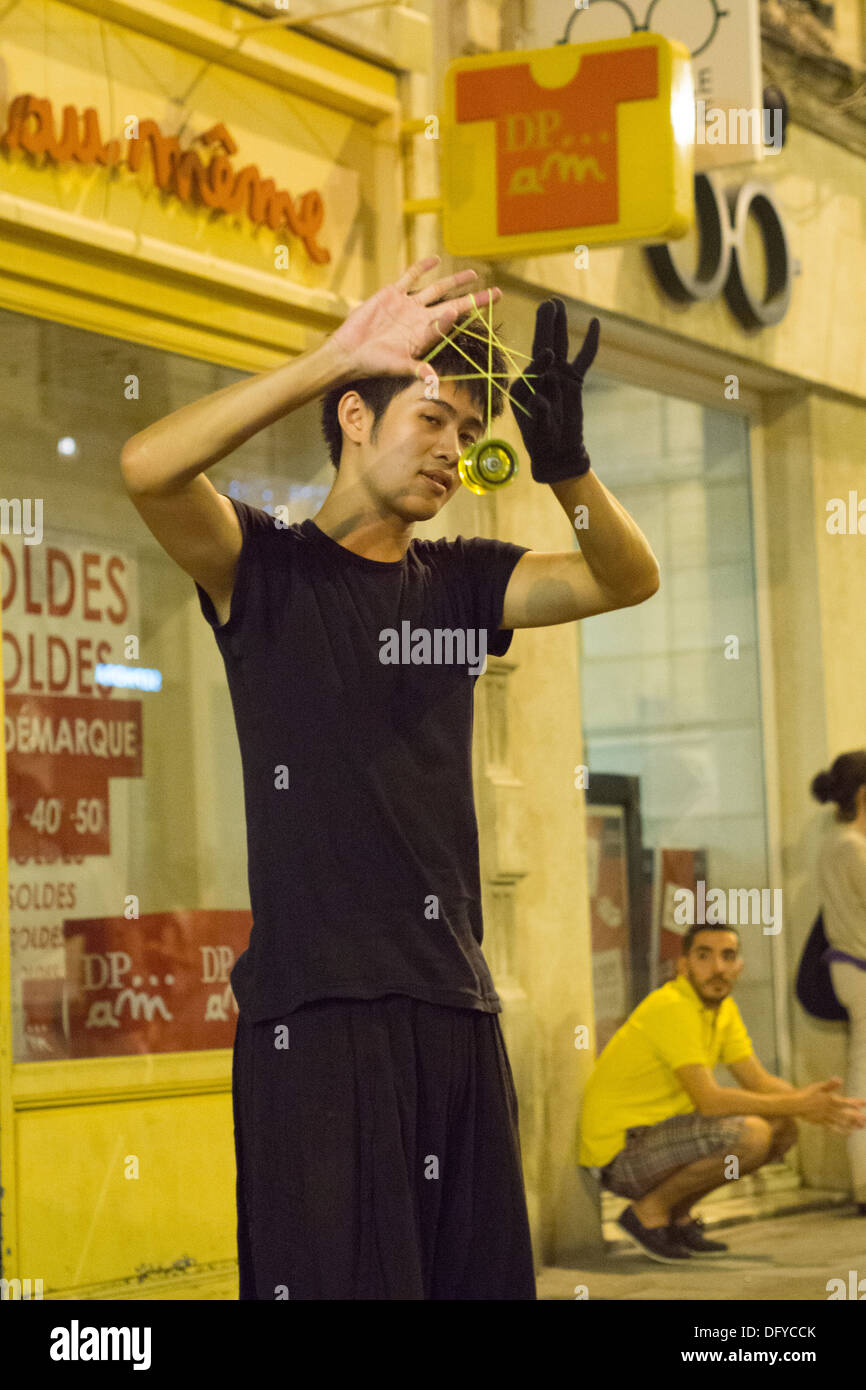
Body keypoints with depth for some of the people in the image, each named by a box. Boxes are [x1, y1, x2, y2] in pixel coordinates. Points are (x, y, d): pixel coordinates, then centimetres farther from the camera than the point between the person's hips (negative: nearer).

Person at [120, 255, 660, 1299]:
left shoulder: (462, 584, 16)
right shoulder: (266, 568, 2)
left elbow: (629, 578, 6)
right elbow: (147, 467, -17)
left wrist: (564, 463, -13)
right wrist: (336, 356, -20)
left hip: (455, 1008, 5)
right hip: (315, 1013, -5)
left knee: (479, 1275, 6)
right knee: (344, 1277, -7)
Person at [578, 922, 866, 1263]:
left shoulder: (722, 1007, 8)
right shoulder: (672, 1007, -21)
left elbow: (759, 1081, 7)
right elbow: (709, 1100, -26)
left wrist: (813, 1102, -13)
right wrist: (798, 1104, -22)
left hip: (659, 1132, 9)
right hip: (618, 1154, -9)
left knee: (782, 1129, 4)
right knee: (749, 1134, -27)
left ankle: (678, 1214, 10)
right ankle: (649, 1211, -9)